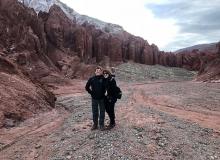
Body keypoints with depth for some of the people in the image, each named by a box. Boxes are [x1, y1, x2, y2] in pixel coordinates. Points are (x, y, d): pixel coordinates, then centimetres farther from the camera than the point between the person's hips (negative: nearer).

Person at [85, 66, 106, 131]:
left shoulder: (103, 79, -8)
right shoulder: (91, 79, -3)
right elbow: (87, 87, 7)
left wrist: (103, 93, 1)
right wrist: (91, 93, 3)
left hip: (102, 98, -1)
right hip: (94, 98, 2)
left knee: (102, 112, 9)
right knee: (94, 112, 13)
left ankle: (101, 124, 24)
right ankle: (95, 124, 29)